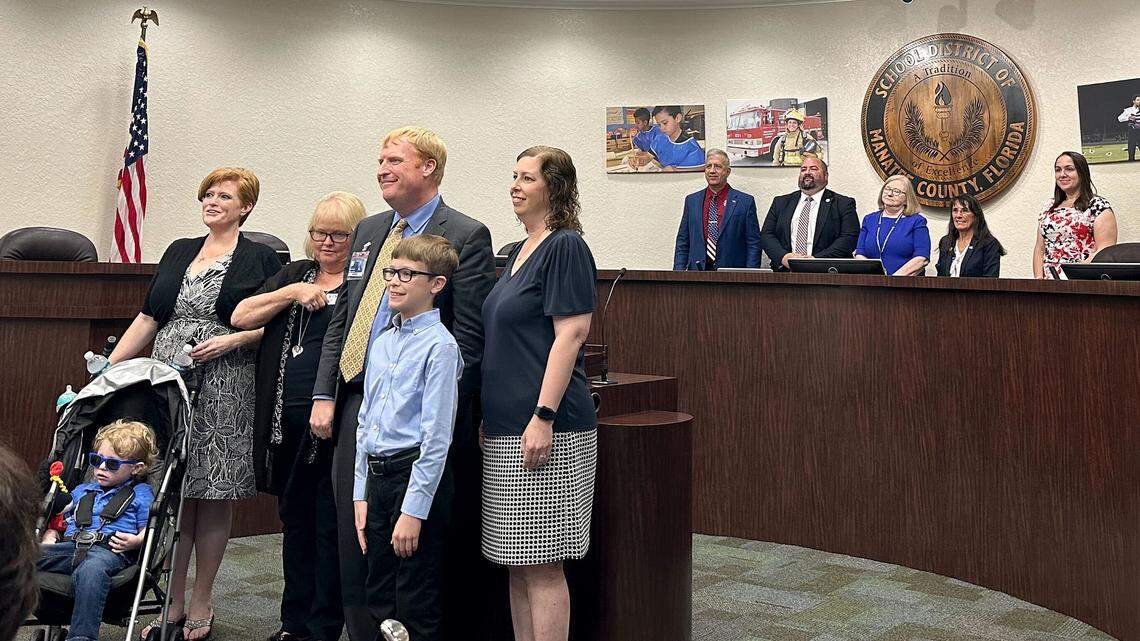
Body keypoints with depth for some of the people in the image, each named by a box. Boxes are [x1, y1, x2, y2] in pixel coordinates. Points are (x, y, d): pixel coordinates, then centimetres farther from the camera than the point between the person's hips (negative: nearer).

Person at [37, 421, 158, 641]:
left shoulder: (140, 495, 17)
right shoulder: (82, 491, 34)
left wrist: (136, 541, -12)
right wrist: (49, 538, 13)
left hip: (110, 551, -6)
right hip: (70, 546, 6)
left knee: (90, 571, -42)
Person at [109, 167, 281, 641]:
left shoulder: (259, 258, 2)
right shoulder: (179, 252, 16)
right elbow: (148, 318, 14)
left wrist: (231, 340, -15)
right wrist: (107, 368, 8)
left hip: (223, 390, -4)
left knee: (212, 499, 3)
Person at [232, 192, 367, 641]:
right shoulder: (294, 274, 16)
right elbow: (241, 317, 7)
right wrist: (292, 293, -5)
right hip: (286, 419, 6)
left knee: (330, 525, 1)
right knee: (294, 520, 14)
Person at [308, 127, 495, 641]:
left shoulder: (465, 237, -6)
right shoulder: (368, 231, 16)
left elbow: (468, 337, -11)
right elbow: (341, 321, 17)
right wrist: (324, 395, 8)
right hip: (356, 404, 7)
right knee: (354, 544, 11)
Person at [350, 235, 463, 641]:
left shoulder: (439, 345, -12)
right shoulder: (382, 343, 12)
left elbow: (436, 436, -16)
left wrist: (413, 510, -18)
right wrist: (361, 495, 12)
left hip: (417, 474, -8)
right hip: (377, 475, 8)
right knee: (379, 602, 16)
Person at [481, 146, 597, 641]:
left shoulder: (565, 247, -9)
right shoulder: (519, 252, 17)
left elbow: (571, 334, -17)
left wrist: (544, 416, -22)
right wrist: (489, 415, 20)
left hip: (546, 430, -9)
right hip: (506, 429, 9)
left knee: (540, 562, -4)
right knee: (516, 560, 13)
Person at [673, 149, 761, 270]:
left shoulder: (745, 202, 6)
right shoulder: (691, 200, 15)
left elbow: (753, 245, 3)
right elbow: (682, 242, 16)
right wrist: (679, 271, 4)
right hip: (697, 274, 2)